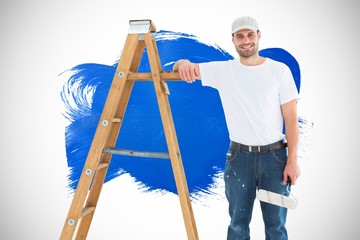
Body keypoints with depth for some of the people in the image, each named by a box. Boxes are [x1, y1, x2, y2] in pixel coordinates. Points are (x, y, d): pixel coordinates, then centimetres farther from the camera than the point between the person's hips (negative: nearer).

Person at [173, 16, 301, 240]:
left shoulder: (280, 70, -1)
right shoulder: (223, 70, 1)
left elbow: (291, 118, -2)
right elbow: (183, 69, 2)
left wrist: (292, 160, -6)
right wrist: (184, 63, -23)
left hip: (275, 155, 0)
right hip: (239, 155, 1)